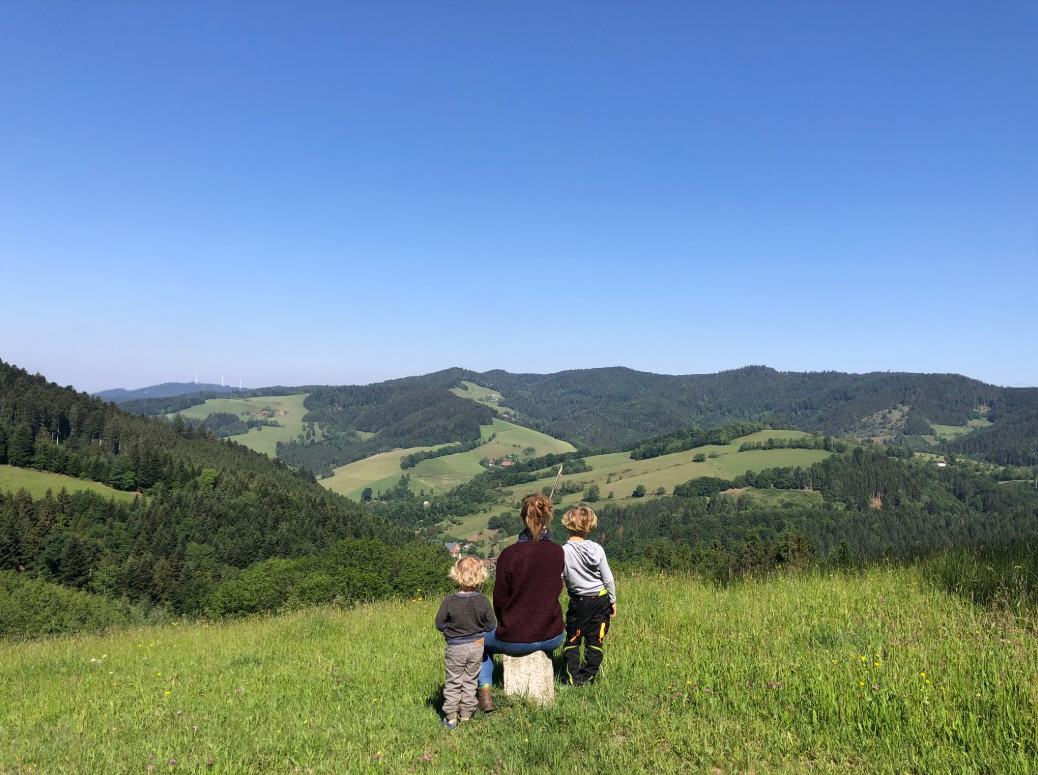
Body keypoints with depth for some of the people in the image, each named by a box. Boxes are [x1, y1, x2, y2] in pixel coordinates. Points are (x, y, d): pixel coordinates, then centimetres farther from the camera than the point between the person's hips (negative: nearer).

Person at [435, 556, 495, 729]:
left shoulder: (449, 601, -19)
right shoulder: (482, 600, -14)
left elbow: (439, 624, -10)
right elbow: (491, 625, -6)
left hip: (455, 648, -2)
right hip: (476, 645, 2)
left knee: (453, 683, 12)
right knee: (470, 681, 18)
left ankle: (451, 716, 15)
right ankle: (466, 713, 25)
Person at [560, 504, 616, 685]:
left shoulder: (563, 552, -15)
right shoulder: (596, 549, -9)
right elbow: (608, 579, -3)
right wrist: (613, 601, 8)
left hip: (579, 602, -1)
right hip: (601, 599, 2)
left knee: (572, 640, 14)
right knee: (595, 640, 11)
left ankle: (573, 676, 10)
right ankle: (587, 676, 12)